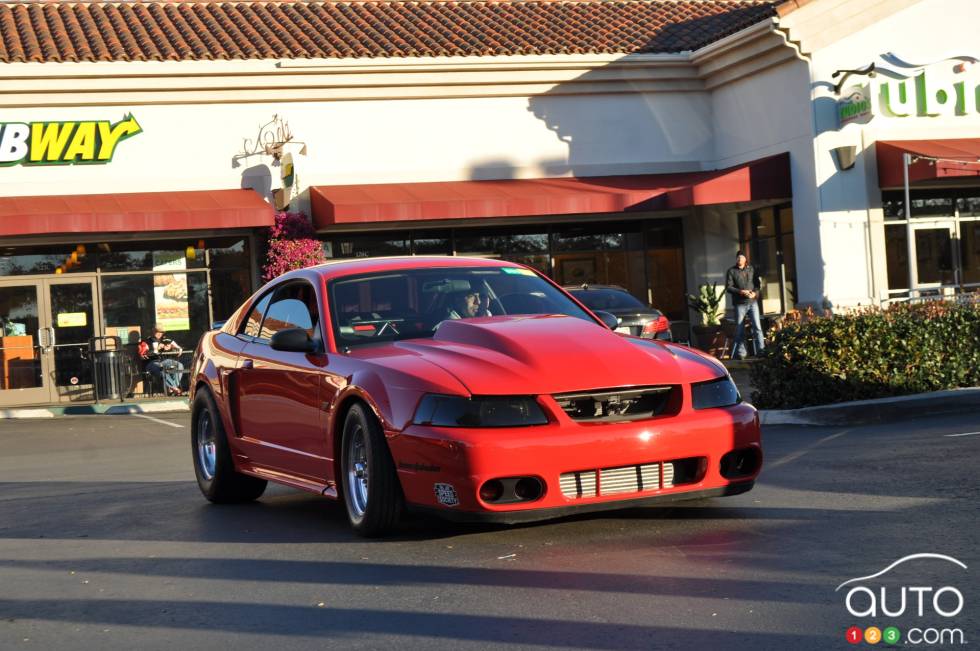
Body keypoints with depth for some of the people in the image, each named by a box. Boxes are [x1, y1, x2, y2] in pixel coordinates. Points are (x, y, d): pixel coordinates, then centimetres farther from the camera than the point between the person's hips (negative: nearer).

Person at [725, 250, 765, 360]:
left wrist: (755, 292, -9)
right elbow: (728, 287, -3)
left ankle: (761, 349, -5)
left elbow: (758, 283, 11)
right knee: (740, 330, 3)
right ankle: (740, 353, 9)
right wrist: (740, 291, -17)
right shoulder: (731, 271, 3)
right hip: (740, 303, -1)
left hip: (753, 302, 1)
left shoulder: (751, 269, 10)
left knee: (757, 326, -6)